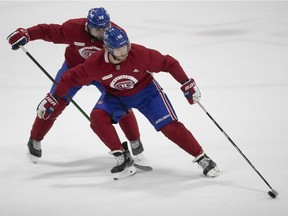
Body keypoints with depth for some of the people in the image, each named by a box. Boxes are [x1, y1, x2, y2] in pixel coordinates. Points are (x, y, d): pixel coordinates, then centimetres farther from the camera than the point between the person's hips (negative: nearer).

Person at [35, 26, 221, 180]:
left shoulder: (140, 54, -31)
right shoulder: (96, 64, -27)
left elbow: (169, 63, -19)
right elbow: (71, 78, -14)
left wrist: (188, 85, -18)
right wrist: (52, 100, -12)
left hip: (145, 91, -2)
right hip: (115, 96, 2)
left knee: (170, 126, -16)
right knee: (98, 117, -26)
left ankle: (203, 159, -6)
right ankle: (123, 159, -16)